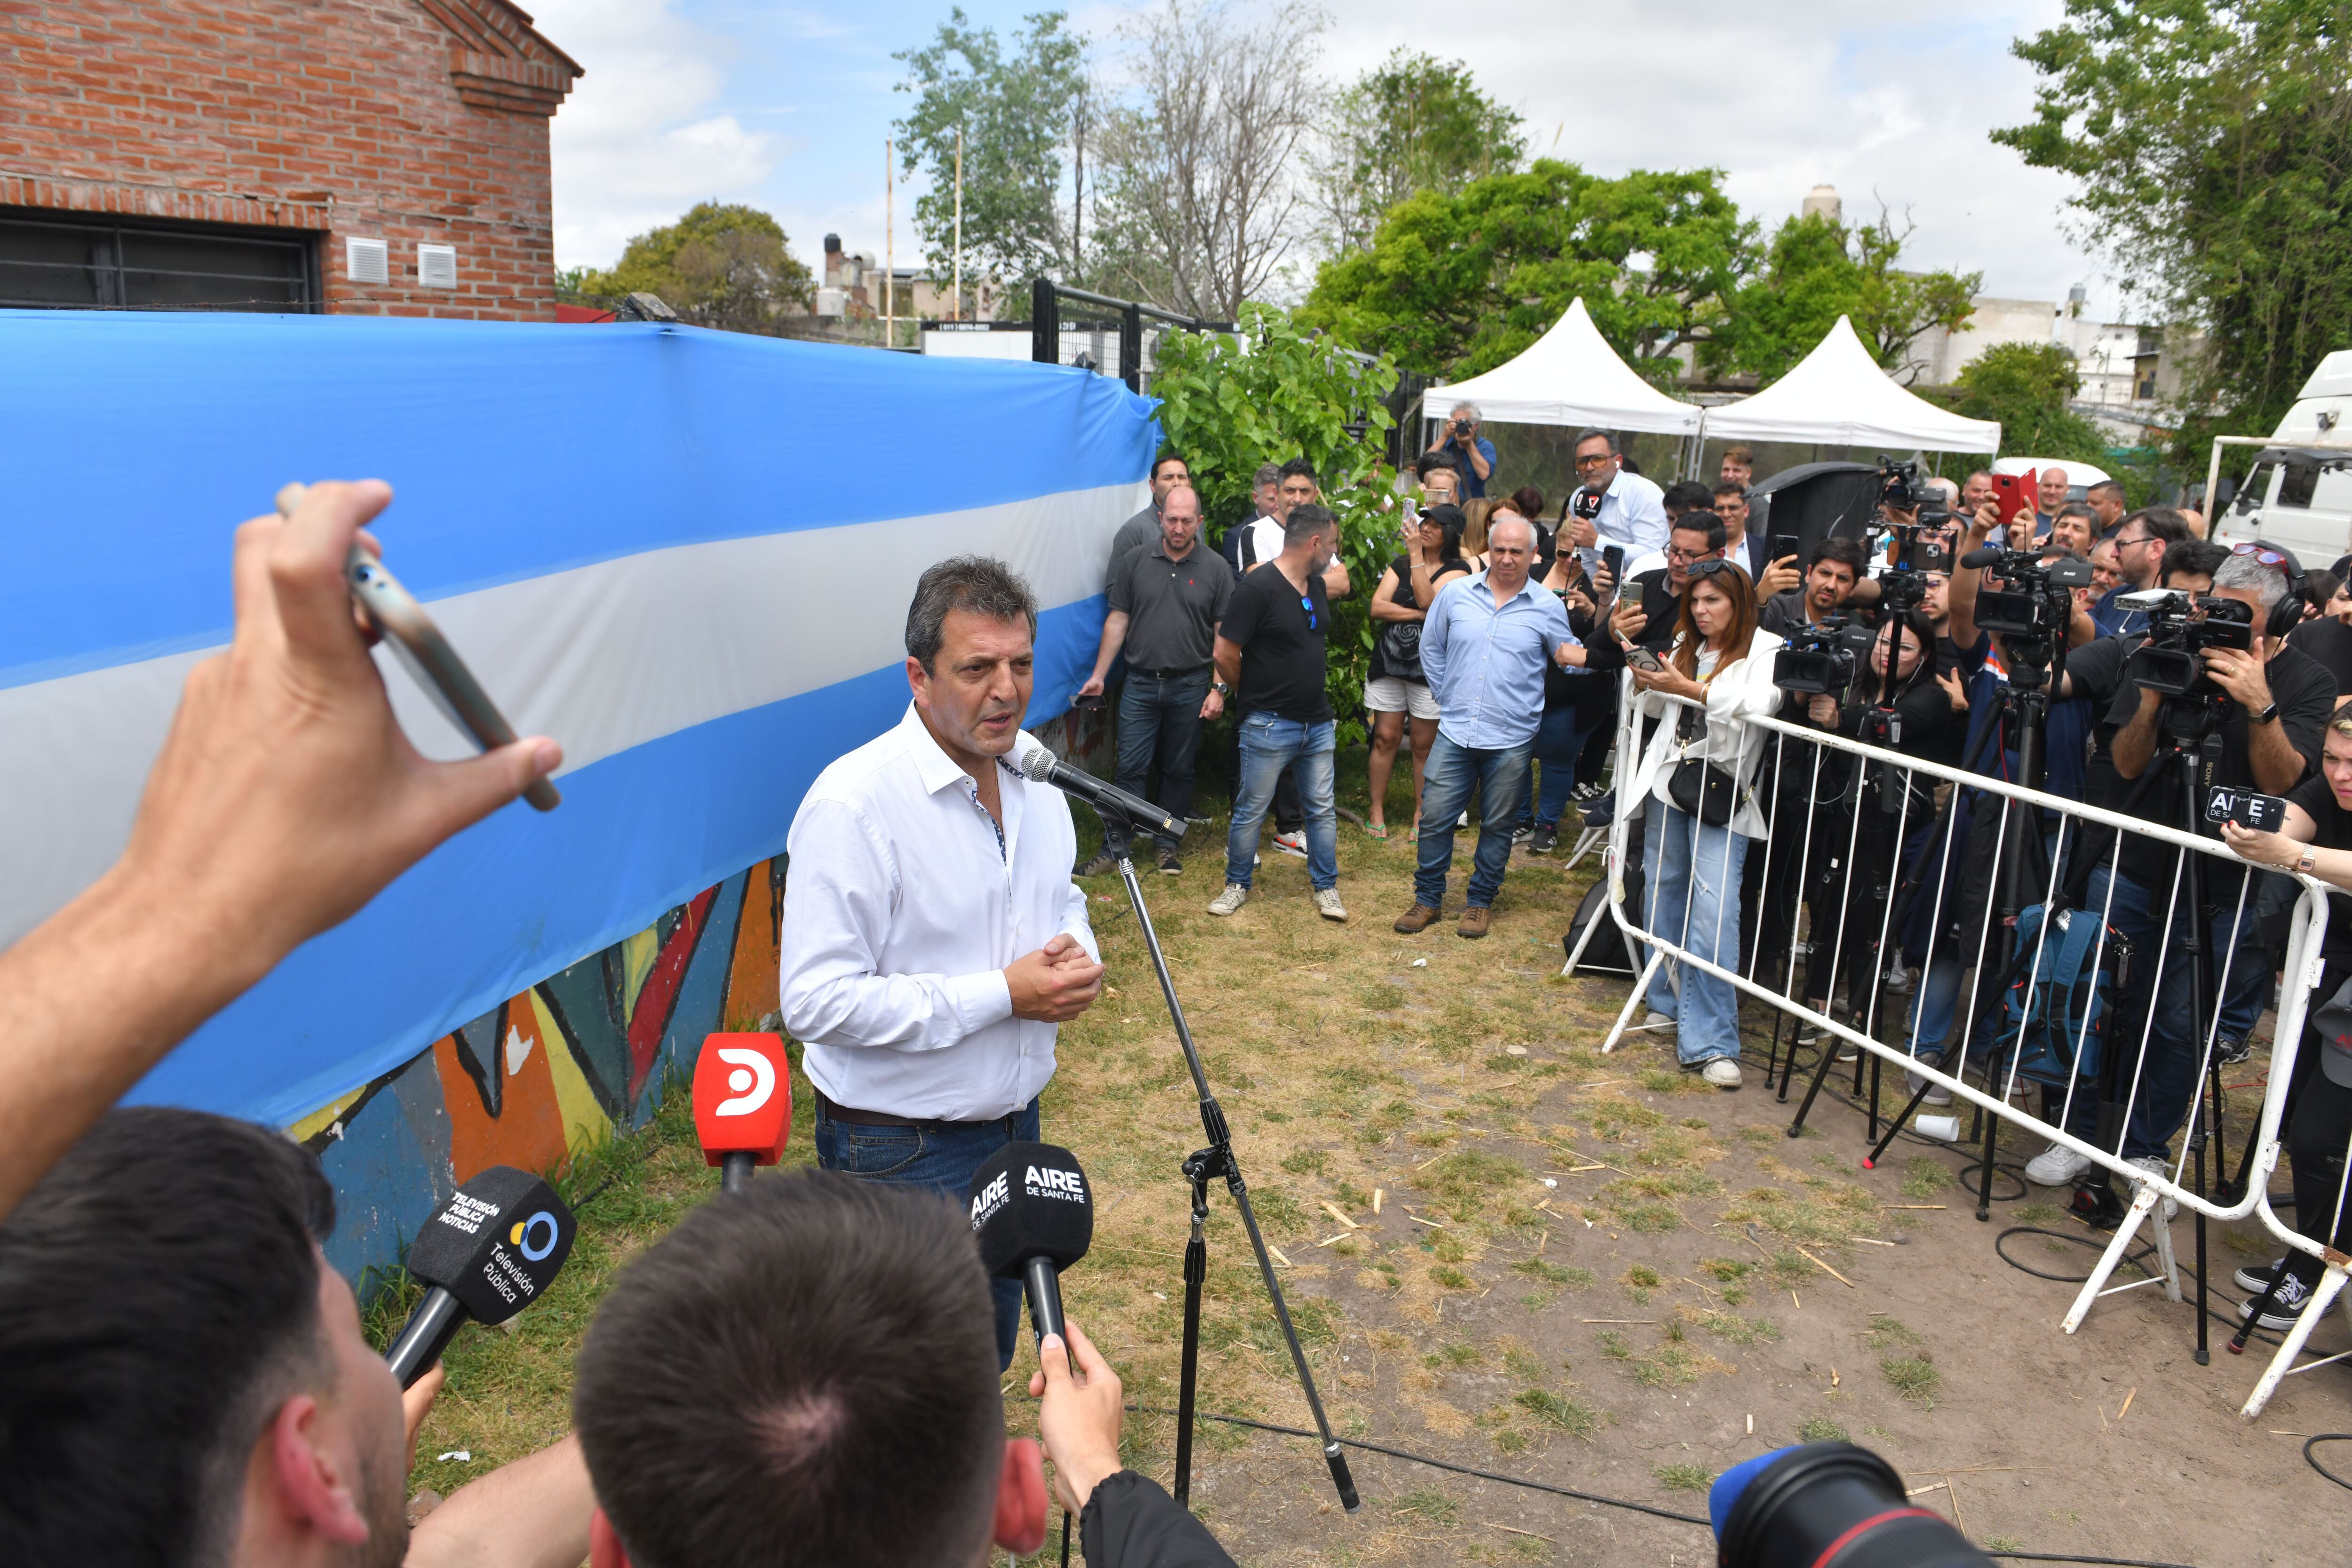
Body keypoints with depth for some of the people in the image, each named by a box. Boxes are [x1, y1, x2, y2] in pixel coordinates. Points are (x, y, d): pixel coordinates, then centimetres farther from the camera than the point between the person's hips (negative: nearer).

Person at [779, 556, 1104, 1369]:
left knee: (990, 1354, 26)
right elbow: (817, 1001, -27)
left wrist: (1078, 954, -6)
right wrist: (1001, 994, -26)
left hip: (1016, 1122, 7)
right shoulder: (854, 803, -24)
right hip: (902, 1152, -7)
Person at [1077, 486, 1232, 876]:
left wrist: (1218, 689, -5)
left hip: (1190, 686, 0)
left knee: (1179, 770, 9)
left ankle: (1166, 845, 22)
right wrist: (1098, 675, 3)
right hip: (1141, 683, 0)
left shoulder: (1216, 568, 0)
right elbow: (1118, 620, 6)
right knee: (1131, 768, -1)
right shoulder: (1135, 562, 3)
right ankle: (1114, 849, 5)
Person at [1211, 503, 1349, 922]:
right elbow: (1225, 654, -15)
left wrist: (1309, 691, 16)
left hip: (1317, 722, 7)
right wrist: (1252, 695, 0)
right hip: (1270, 725, -7)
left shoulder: (1317, 586, 8)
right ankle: (1237, 885, 22)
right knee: (1251, 810, 6)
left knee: (1322, 809, 12)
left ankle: (1326, 887, 24)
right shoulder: (1258, 588, -17)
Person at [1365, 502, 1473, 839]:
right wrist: (1419, 614, -12)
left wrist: (1416, 553, -15)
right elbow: (1377, 607, -1)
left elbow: (1428, 600, -18)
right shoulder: (1400, 564, 12)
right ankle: (1376, 810, 13)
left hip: (1429, 667, -3)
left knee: (1424, 744, 4)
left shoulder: (1457, 570, 0)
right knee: (1386, 737, 3)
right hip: (1389, 660, 3)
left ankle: (1420, 814, 17)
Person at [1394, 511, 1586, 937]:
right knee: (1435, 818, 4)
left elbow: (1569, 656, 10)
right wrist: (1447, 696, 9)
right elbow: (1432, 648, 13)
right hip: (1455, 732, 1)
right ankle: (1428, 899, 19)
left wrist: (1578, 656, -12)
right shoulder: (1456, 592, 3)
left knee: (1497, 826, 9)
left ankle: (1481, 902, 25)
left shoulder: (1547, 608, -1)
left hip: (1511, 740, -1)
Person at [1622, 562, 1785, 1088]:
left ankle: (1708, 1041, -10)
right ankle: (1667, 1002, 28)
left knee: (1713, 911, -13)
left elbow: (1759, 704, -20)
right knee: (1664, 894, 11)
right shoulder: (1685, 646, 15)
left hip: (1721, 791, -6)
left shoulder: (1765, 649, -2)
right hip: (1668, 783, 6)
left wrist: (1689, 688, -23)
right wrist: (1647, 683, -1)